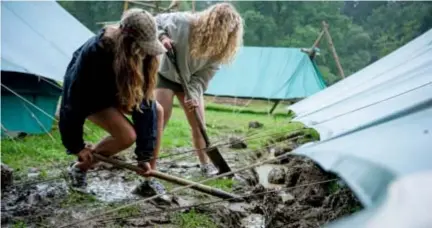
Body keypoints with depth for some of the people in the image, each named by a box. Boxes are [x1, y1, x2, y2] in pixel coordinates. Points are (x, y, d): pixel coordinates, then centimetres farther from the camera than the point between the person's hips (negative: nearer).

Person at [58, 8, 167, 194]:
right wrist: (76, 145, -21)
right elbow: (74, 99, -30)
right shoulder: (93, 53, -39)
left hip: (114, 92, 6)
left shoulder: (142, 56, -25)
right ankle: (79, 167, 1)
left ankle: (149, 179, -2)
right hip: (91, 96, -6)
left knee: (157, 111, -9)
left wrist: (145, 155, -24)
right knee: (127, 135, -24)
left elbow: (145, 100, -23)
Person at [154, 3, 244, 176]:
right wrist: (162, 37, -36)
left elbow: (201, 78, -15)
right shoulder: (182, 22, -31)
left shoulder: (218, 49, -18)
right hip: (166, 75, -4)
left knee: (199, 124, 5)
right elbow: (154, 22, -17)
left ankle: (206, 164, 19)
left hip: (190, 81, 4)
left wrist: (193, 95, -30)